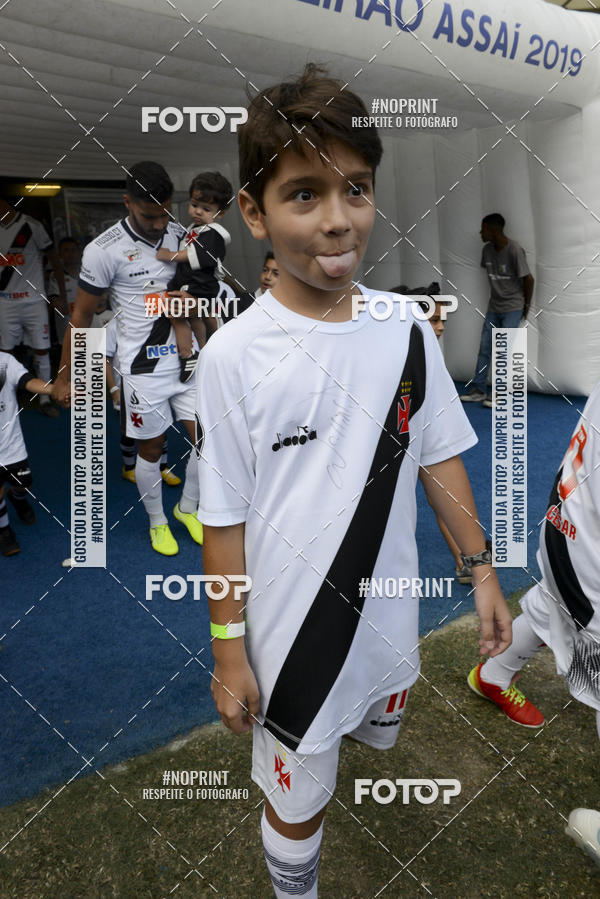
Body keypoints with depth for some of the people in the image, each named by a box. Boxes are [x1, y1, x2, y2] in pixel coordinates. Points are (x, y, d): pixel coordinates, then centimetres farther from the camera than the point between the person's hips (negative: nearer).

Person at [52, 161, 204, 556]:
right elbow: (82, 316, -6)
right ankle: (157, 521, 31)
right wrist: (65, 375, -1)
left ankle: (188, 508, 30)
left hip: (186, 357, 4)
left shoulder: (181, 235, -1)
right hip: (144, 368, -4)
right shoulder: (103, 250, -14)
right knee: (151, 449, 8)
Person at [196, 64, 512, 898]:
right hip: (291, 628, -4)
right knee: (297, 798, 16)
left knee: (377, 730, 32)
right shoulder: (234, 356, -19)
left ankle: (338, 727, 66)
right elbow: (225, 517, -13)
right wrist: (229, 652, -7)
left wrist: (481, 569, 3)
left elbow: (439, 456, 2)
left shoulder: (405, 329, -8)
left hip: (389, 606, 5)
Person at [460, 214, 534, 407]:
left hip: (512, 308, -6)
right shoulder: (487, 249, 1)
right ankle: (478, 390, 13)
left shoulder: (514, 250, -18)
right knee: (484, 348, 5)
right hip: (494, 307, 6)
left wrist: (526, 305, -4)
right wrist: (497, 295, 13)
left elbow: (528, 279, -13)